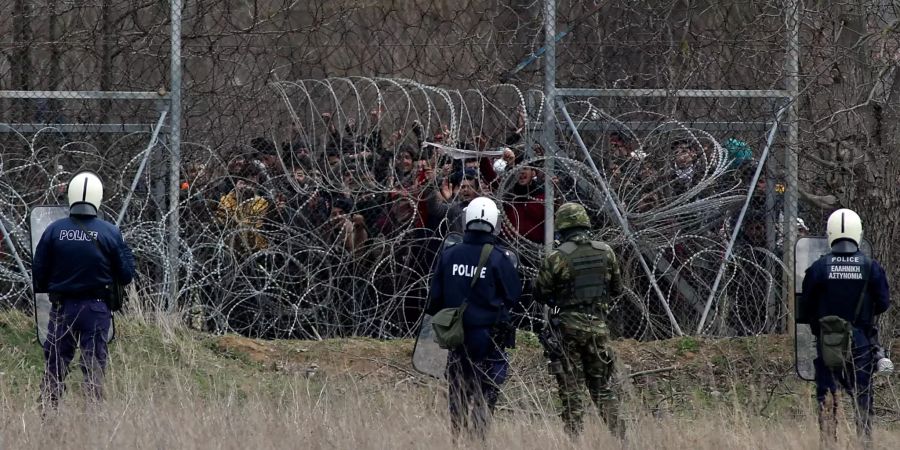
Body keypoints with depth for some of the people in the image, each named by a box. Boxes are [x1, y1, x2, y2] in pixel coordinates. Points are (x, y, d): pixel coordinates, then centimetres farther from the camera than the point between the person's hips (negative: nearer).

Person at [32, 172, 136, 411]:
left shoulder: (54, 231, -5)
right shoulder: (110, 233, -7)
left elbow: (38, 273, 0)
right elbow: (126, 274, -2)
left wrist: (45, 289, 21)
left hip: (61, 308, 1)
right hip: (96, 308, -1)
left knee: (54, 365, 7)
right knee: (94, 365, 4)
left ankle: (47, 412, 2)